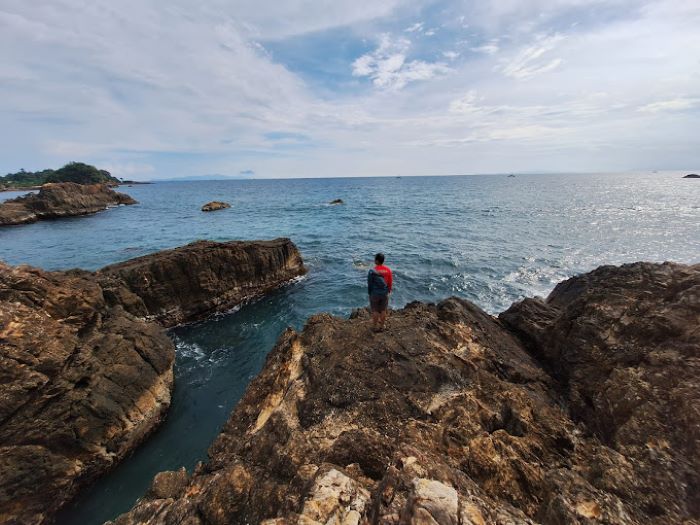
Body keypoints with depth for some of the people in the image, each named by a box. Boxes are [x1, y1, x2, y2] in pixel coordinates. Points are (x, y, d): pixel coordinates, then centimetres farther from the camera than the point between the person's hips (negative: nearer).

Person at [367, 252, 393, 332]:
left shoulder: (372, 271, -17)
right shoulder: (388, 269, -7)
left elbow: (370, 283, -10)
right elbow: (390, 282, 0)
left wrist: (369, 293, 3)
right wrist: (388, 291, 14)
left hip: (375, 293, -3)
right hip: (384, 293, 3)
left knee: (375, 310, 11)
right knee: (383, 310, 15)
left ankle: (375, 326, 21)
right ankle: (382, 326, 27)